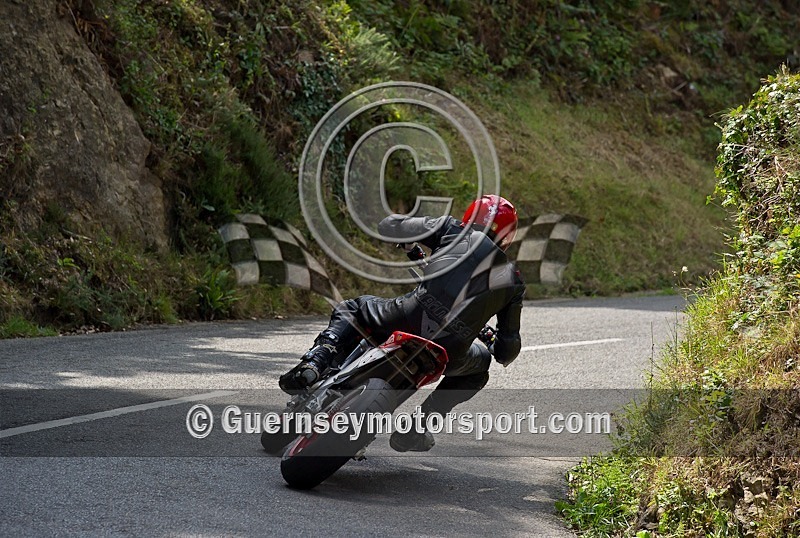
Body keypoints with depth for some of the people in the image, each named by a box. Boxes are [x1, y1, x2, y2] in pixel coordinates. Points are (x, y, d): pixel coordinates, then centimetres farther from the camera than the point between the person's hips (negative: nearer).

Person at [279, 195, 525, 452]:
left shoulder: (453, 230, 13)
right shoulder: (513, 279, 19)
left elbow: (388, 226, 14)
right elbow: (509, 346, 23)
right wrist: (501, 354, 48)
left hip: (408, 320, -1)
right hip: (447, 356, 1)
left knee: (350, 310, 29)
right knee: (480, 364, 36)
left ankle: (315, 361, -2)